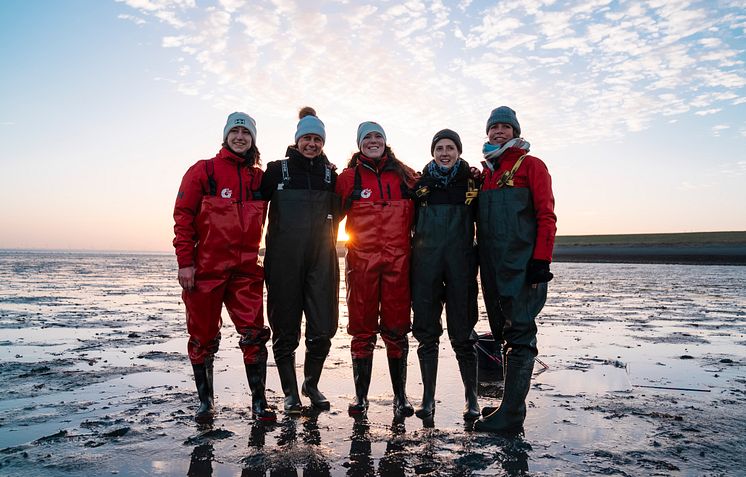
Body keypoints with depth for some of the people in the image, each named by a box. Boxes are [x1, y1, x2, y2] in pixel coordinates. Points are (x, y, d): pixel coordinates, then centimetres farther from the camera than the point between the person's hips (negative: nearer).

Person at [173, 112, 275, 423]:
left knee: (255, 335, -2)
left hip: (246, 270, 2)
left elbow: (261, 222, 19)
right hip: (206, 269, -2)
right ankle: (205, 401, 22)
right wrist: (185, 261, -8)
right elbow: (183, 216, -3)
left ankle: (259, 402, 7)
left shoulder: (258, 178, 11)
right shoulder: (203, 171, 1)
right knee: (203, 338, 7)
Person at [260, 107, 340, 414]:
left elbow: (338, 213, 19)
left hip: (321, 260, 2)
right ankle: (290, 393, 18)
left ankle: (312, 385, 25)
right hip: (284, 260, -2)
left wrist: (327, 242, 8)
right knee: (285, 330, 3)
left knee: (323, 328, 1)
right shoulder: (277, 170, 4)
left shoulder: (330, 175, 12)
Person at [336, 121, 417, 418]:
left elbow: (417, 215, 18)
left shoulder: (404, 176, 12)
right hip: (361, 262, 0)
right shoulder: (348, 177, 8)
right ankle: (361, 396, 15)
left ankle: (400, 396, 15)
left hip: (397, 261, 1)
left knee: (396, 330, 3)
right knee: (362, 330, 3)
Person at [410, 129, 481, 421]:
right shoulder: (420, 183, 10)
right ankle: (428, 398, 15)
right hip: (425, 265, 1)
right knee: (427, 331, 4)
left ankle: (472, 398, 15)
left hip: (461, 263, -1)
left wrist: (480, 256, 3)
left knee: (462, 332, 1)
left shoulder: (472, 182, 8)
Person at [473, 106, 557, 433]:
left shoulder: (530, 165, 2)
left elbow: (546, 215, -6)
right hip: (492, 266, 7)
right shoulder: (486, 172, 21)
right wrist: (481, 261, 14)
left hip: (523, 265, -7)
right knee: (505, 334, 11)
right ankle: (511, 404, 21)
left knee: (519, 335, -7)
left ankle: (511, 414, -5)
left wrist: (541, 260, -15)